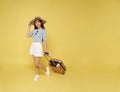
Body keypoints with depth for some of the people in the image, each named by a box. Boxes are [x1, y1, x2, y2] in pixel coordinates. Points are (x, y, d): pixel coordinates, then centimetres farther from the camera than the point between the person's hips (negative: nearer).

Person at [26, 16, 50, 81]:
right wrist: (29, 27, 7)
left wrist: (46, 51, -7)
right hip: (33, 46, 6)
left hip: (38, 47, -6)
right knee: (35, 63, 11)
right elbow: (28, 36, 1)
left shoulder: (43, 31, -6)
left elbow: (44, 41, -7)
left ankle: (46, 69, 20)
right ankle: (37, 75, 24)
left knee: (37, 63, -6)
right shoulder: (34, 30, 10)